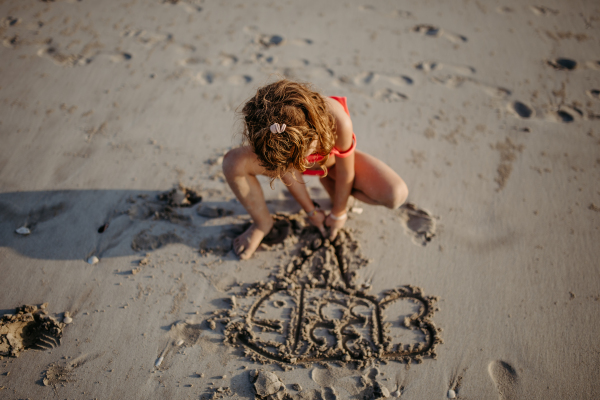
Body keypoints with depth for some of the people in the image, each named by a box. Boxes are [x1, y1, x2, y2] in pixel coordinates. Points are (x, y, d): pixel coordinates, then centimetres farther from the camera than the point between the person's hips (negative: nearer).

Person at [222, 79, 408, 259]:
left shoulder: (338, 121, -44)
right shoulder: (268, 127, -37)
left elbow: (345, 172, -24)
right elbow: (287, 170, -18)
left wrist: (338, 213, -8)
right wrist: (311, 211, -7)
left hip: (332, 159, -1)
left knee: (396, 195, -25)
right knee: (233, 163, -27)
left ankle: (329, 182, 4)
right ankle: (262, 222, 1)